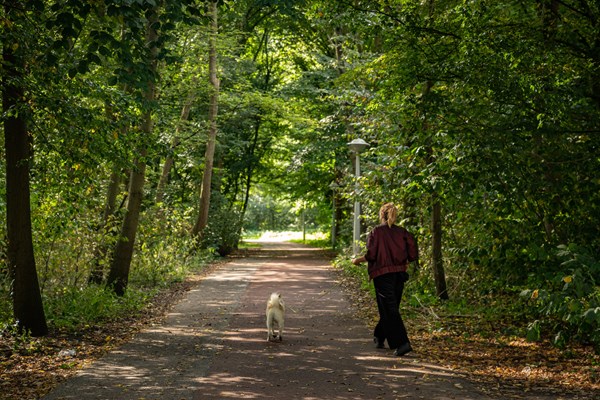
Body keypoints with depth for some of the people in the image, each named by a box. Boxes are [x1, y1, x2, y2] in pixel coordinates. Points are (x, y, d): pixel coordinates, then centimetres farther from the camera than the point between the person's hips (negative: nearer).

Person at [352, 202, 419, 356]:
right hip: (399, 274, 5)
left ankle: (402, 343, -16)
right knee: (391, 307, 18)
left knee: (389, 310, -5)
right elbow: (413, 252, -2)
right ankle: (379, 337, 33)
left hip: (382, 274, -5)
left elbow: (371, 255, -12)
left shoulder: (376, 232, -7)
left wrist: (357, 260, 5)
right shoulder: (402, 232, 5)